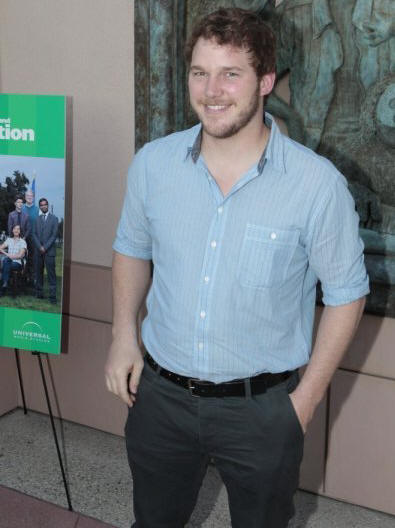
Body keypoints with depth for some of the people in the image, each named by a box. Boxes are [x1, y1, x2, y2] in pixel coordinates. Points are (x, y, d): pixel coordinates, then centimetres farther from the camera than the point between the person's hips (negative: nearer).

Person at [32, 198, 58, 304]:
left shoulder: (54, 218, 3)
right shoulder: (37, 219, 13)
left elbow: (54, 235, -3)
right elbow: (34, 234, 8)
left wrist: (45, 247, -10)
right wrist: (40, 247, -6)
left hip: (49, 251, -4)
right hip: (38, 250, 4)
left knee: (51, 274, -7)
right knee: (39, 272, 6)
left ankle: (52, 296, -8)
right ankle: (39, 293, 13)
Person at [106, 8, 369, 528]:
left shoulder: (317, 184, -17)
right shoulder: (153, 163, -7)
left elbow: (346, 292, -7)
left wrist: (307, 398, -7)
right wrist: (124, 335, 2)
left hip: (261, 408, -2)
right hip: (160, 392, 3)